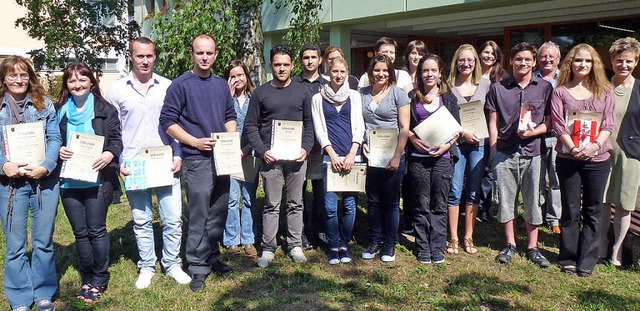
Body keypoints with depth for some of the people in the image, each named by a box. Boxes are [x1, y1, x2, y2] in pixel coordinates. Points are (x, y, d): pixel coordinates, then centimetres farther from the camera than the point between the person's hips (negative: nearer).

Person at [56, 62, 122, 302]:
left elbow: (116, 139, -1)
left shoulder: (105, 109, 2)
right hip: (69, 181, 3)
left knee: (97, 230, 1)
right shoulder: (59, 111, 11)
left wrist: (109, 154, -21)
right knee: (80, 232, 10)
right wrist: (58, 151, -7)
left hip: (96, 179, -3)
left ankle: (99, 279, 15)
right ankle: (88, 279, 23)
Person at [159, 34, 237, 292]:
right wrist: (196, 141, -15)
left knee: (219, 212, 13)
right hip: (197, 160, -6)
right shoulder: (181, 85, -5)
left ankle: (212, 256, 29)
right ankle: (198, 267, 9)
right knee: (199, 217, -2)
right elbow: (167, 121, -8)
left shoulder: (221, 84, 12)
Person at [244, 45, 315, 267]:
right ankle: (268, 248, 13)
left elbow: (309, 124, 10)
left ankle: (295, 246, 19)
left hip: (297, 157, 2)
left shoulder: (302, 92, 9)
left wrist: (306, 148, -4)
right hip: (270, 157, -1)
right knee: (271, 205, 4)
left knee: (295, 204, 9)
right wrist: (262, 150, -9)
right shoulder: (260, 93, 4)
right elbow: (250, 126, 3)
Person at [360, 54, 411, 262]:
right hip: (369, 157, 3)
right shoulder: (362, 94, 8)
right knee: (373, 201, 11)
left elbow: (404, 129, -5)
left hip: (392, 157, -3)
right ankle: (375, 241, 24)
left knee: (391, 202, 6)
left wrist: (397, 156, -12)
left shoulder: (398, 93, -1)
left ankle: (390, 244, 19)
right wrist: (361, 142, -3)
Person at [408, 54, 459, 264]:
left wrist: (447, 145, -10)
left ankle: (437, 249, 13)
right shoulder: (413, 98, 7)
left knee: (439, 204, 4)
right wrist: (413, 139, -13)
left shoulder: (448, 98, 9)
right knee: (422, 204, 4)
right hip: (418, 157, 0)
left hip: (442, 157, 1)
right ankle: (423, 249, 13)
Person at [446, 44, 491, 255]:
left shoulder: (485, 84, 8)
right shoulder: (449, 86, 1)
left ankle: (468, 237, 17)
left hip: (479, 143, 2)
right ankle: (453, 238, 9)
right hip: (455, 142, -2)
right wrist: (463, 132, -13)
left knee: (474, 191, 7)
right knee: (454, 191, 0)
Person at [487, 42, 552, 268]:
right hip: (504, 152, 0)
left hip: (531, 152, 0)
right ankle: (510, 244, 22)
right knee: (506, 199, 7)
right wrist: (493, 151, 1)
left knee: (533, 201, 7)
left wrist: (533, 131, -14)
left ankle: (532, 247, 20)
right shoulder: (498, 88, 5)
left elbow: (550, 120, 5)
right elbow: (493, 122, 6)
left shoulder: (545, 88, 4)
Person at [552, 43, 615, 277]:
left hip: (598, 159, 1)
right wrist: (573, 148, -18)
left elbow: (608, 124, 1)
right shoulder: (560, 92, 4)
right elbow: (558, 125, -4)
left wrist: (595, 145, -17)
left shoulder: (605, 91, 7)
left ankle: (587, 261, 15)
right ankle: (568, 259, 16)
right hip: (568, 159, -1)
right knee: (570, 211, 5)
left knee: (593, 211, 6)